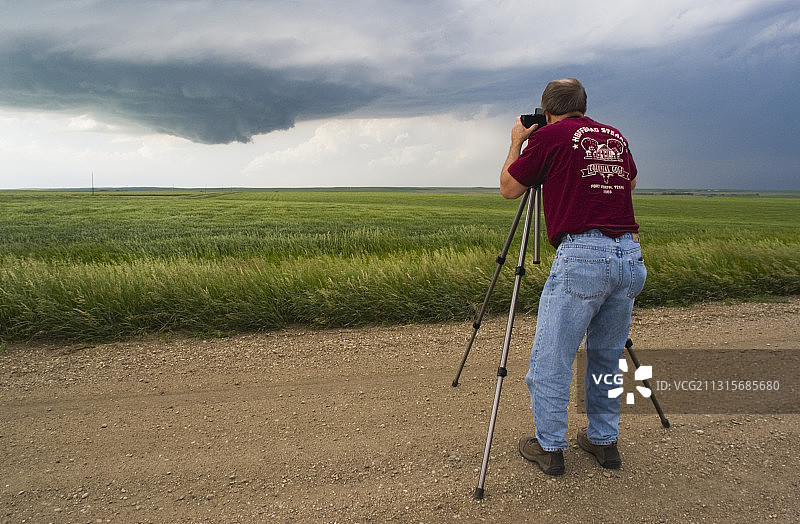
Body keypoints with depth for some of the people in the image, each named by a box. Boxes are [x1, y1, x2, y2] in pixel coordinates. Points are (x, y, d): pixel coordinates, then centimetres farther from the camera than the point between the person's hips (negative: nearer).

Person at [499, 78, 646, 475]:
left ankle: (549, 447, 16)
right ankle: (604, 440, 30)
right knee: (607, 356, 20)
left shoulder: (549, 136, 0)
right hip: (629, 255, 7)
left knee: (550, 359, 6)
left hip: (581, 255, -7)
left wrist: (516, 143, 22)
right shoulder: (616, 137, 17)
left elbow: (508, 189, 9)